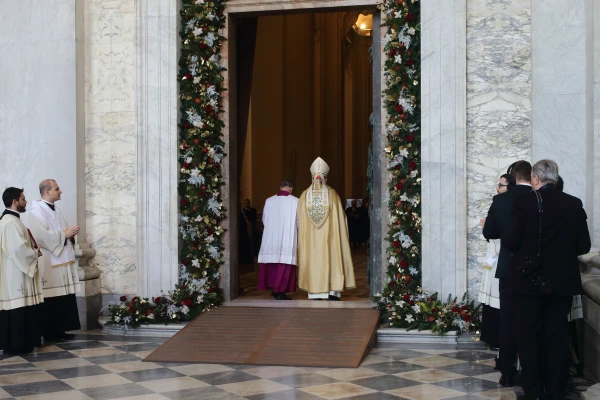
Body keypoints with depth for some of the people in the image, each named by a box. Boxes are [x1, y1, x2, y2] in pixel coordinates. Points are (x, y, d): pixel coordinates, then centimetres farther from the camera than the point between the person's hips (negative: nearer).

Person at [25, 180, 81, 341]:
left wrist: (70, 233, 0)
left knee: (64, 297, 7)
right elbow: (41, 235, -22)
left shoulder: (56, 210, 17)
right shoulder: (36, 211, -11)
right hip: (49, 263, -9)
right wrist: (64, 234, -16)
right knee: (51, 299, -6)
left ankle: (60, 330, 15)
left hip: (63, 261, 9)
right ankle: (50, 333, 3)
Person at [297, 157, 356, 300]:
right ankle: (332, 292, 1)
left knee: (313, 262, 2)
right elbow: (340, 219, -1)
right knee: (331, 260, 4)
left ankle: (316, 294, 1)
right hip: (329, 239, -1)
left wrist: (303, 238, 14)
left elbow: (300, 222, 5)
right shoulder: (332, 194, -2)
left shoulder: (304, 195, 2)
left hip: (310, 240, 1)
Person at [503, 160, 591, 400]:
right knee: (557, 336, 11)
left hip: (531, 280, -3)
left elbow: (510, 242, -13)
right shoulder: (574, 204, -1)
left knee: (529, 337, 8)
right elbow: (584, 246, 1)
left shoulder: (525, 202, -12)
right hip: (563, 281, 3)